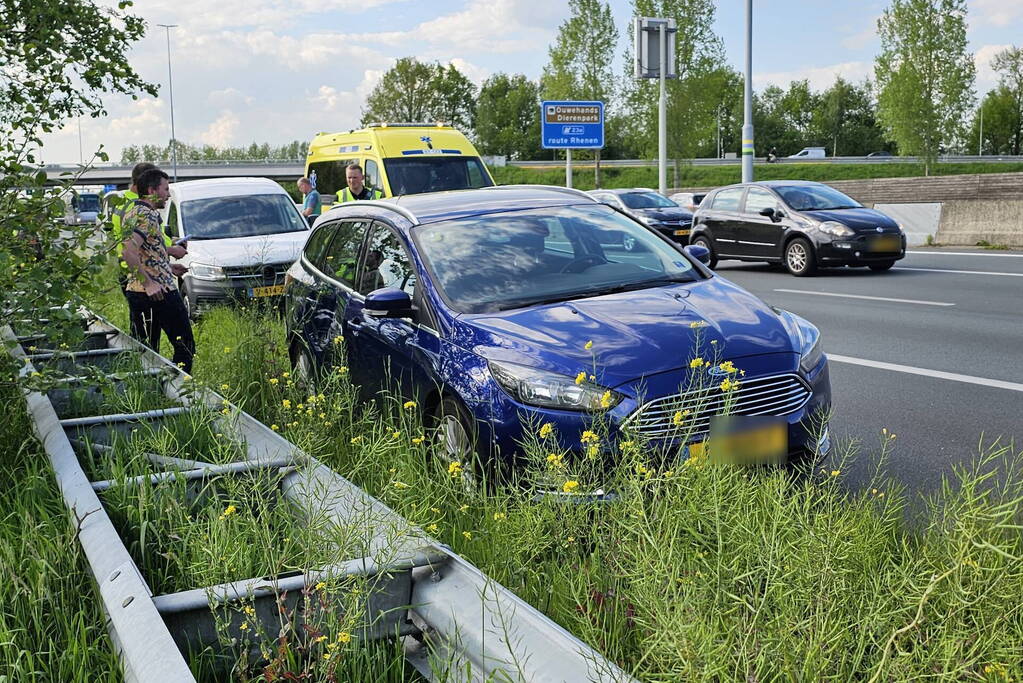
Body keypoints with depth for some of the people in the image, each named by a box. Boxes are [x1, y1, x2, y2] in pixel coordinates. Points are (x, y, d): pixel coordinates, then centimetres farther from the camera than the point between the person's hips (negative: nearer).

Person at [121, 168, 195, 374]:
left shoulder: (132, 211, 18)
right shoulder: (147, 214, -13)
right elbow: (129, 252, -26)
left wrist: (168, 267, 25)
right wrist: (149, 283, -24)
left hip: (136, 293, 9)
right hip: (160, 292, -9)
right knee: (185, 347, -1)